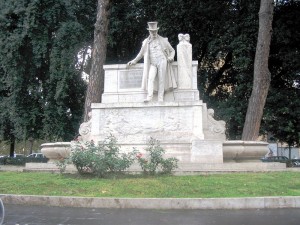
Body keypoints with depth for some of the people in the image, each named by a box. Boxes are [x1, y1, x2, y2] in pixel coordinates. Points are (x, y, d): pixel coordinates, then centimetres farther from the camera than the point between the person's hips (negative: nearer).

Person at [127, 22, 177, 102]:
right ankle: (149, 96, -27)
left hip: (162, 61, -1)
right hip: (152, 64, 1)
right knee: (150, 78, -20)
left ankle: (160, 98, -7)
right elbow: (141, 54, 26)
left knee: (162, 79, -8)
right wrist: (134, 61, 22)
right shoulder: (146, 42, 15)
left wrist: (171, 57, -2)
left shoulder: (163, 40, 11)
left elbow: (172, 50, 17)